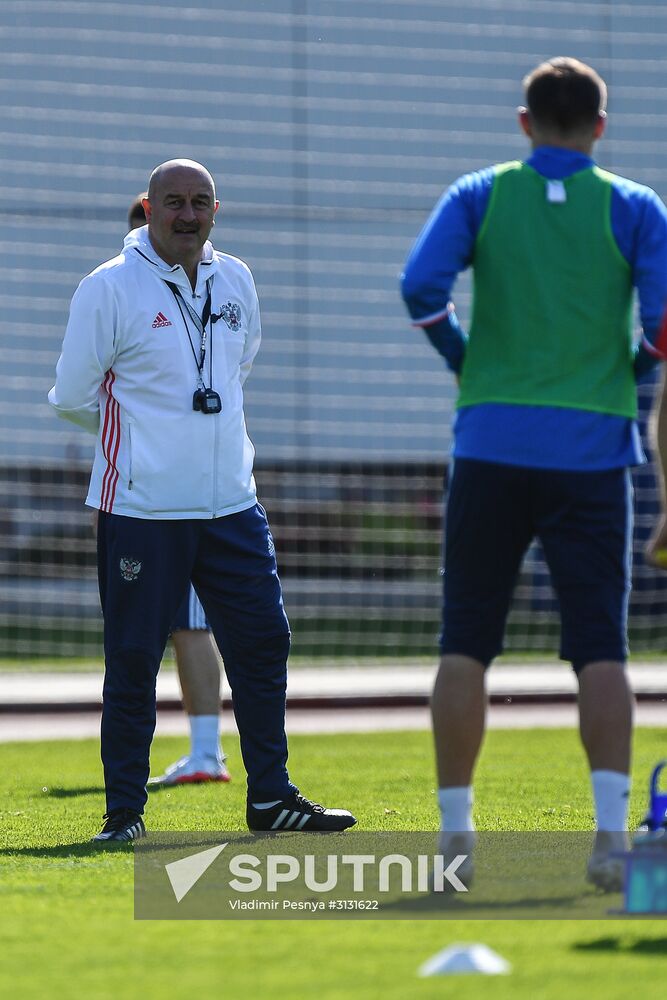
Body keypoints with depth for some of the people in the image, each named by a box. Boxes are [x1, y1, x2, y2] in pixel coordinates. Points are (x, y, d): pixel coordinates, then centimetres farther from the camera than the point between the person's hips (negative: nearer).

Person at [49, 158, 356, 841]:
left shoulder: (235, 282, 10)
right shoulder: (109, 288, -7)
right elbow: (72, 396, -1)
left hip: (231, 504, 5)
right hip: (141, 508, -5)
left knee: (263, 642, 4)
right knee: (133, 660, -2)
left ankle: (271, 797, 14)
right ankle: (124, 811, 7)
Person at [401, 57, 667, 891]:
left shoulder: (478, 196, 4)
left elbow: (421, 284, -10)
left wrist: (466, 361, 5)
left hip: (491, 446, 1)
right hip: (592, 449, 0)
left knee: (465, 648, 7)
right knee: (600, 650, -1)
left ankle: (454, 832, 7)